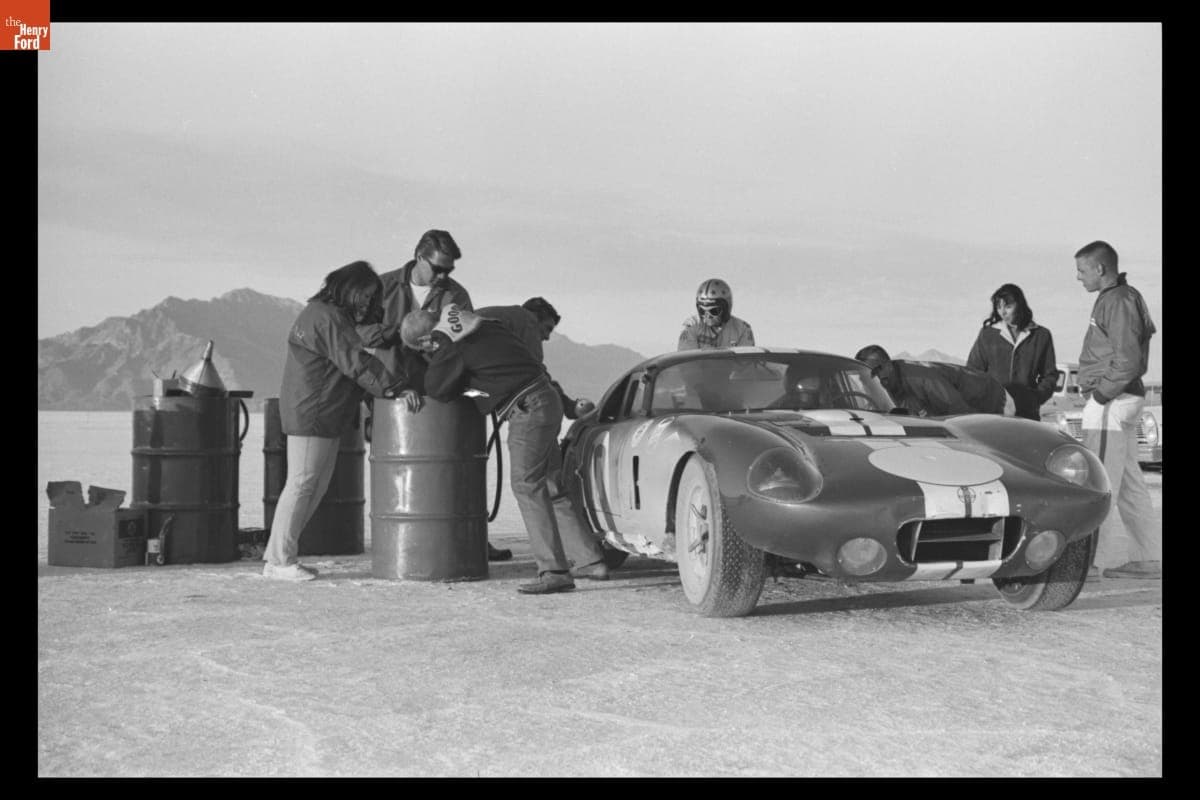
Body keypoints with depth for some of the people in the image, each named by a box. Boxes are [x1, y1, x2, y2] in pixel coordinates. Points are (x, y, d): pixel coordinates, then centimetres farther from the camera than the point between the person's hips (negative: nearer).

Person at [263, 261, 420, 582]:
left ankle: (277, 555, 17)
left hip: (328, 416, 11)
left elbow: (351, 367, 19)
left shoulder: (337, 317, 20)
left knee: (317, 486, 12)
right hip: (310, 412, -11)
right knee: (301, 483, -6)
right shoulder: (326, 318, -15)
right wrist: (397, 387, -27)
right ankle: (279, 562, 0)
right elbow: (357, 363, -24)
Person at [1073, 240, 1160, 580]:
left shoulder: (1118, 301, -15)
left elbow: (1128, 361, -22)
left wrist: (1101, 394, -16)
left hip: (1112, 402, -10)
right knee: (1129, 483, 13)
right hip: (1122, 400, 10)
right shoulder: (1127, 297, 16)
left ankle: (1088, 560, -5)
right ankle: (1150, 558, 17)